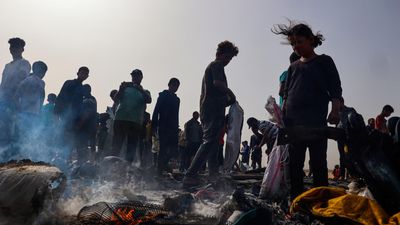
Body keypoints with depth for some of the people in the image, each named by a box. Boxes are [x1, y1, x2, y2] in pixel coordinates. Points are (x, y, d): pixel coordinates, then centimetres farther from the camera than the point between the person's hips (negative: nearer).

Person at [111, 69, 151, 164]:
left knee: (132, 147, 1)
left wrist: (140, 89, -17)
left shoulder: (144, 92, 16)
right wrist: (121, 89, -18)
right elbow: (117, 98, 1)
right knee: (116, 145, -4)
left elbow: (149, 100, -4)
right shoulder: (126, 88, 16)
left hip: (136, 122, 1)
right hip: (120, 119, -1)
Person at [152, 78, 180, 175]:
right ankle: (160, 169, 0)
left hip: (173, 128, 6)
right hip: (163, 127, -6)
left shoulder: (176, 99, 19)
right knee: (163, 148, -6)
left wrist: (177, 127, 13)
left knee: (174, 149, -2)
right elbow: (156, 111, -6)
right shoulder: (163, 96, 1)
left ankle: (163, 163, 16)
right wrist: (154, 126, -14)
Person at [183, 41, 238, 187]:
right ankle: (190, 175, -19)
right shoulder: (217, 65, -3)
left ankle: (214, 175, 17)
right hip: (213, 111, -10)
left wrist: (228, 100, 18)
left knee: (212, 143, 12)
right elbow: (218, 82, -23)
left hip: (207, 111, 10)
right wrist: (231, 94, -9)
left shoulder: (210, 66, 27)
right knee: (209, 142, -15)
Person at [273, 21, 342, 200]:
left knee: (318, 163, -2)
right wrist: (282, 115, 8)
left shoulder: (324, 61, 7)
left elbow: (335, 89, 0)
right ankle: (296, 199, 11)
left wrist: (335, 111, -14)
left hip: (316, 122, -4)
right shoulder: (293, 67, 19)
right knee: (294, 164, 5)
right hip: (292, 123, 5)